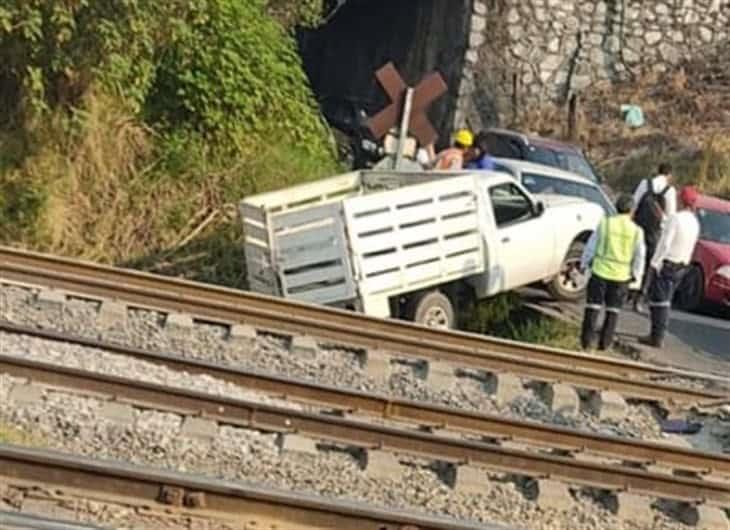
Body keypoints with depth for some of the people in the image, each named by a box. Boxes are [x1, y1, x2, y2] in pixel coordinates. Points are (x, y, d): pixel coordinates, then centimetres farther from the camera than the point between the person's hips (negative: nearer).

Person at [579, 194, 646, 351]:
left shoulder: (605, 223, -5)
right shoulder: (636, 230, -3)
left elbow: (591, 246, 0)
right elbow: (640, 255, 1)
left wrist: (584, 264, 12)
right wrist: (636, 274, 13)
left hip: (600, 271, 0)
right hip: (621, 275, 1)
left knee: (593, 306, 8)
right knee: (613, 310, 13)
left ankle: (587, 340, 5)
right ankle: (605, 341, 13)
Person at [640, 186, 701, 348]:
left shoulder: (676, 218, -17)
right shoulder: (695, 223, 6)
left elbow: (665, 243, -20)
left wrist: (656, 262, -14)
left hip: (667, 263, -8)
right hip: (681, 266, 8)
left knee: (659, 300, -3)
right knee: (665, 300, 16)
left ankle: (657, 337, -4)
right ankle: (659, 335, 20)